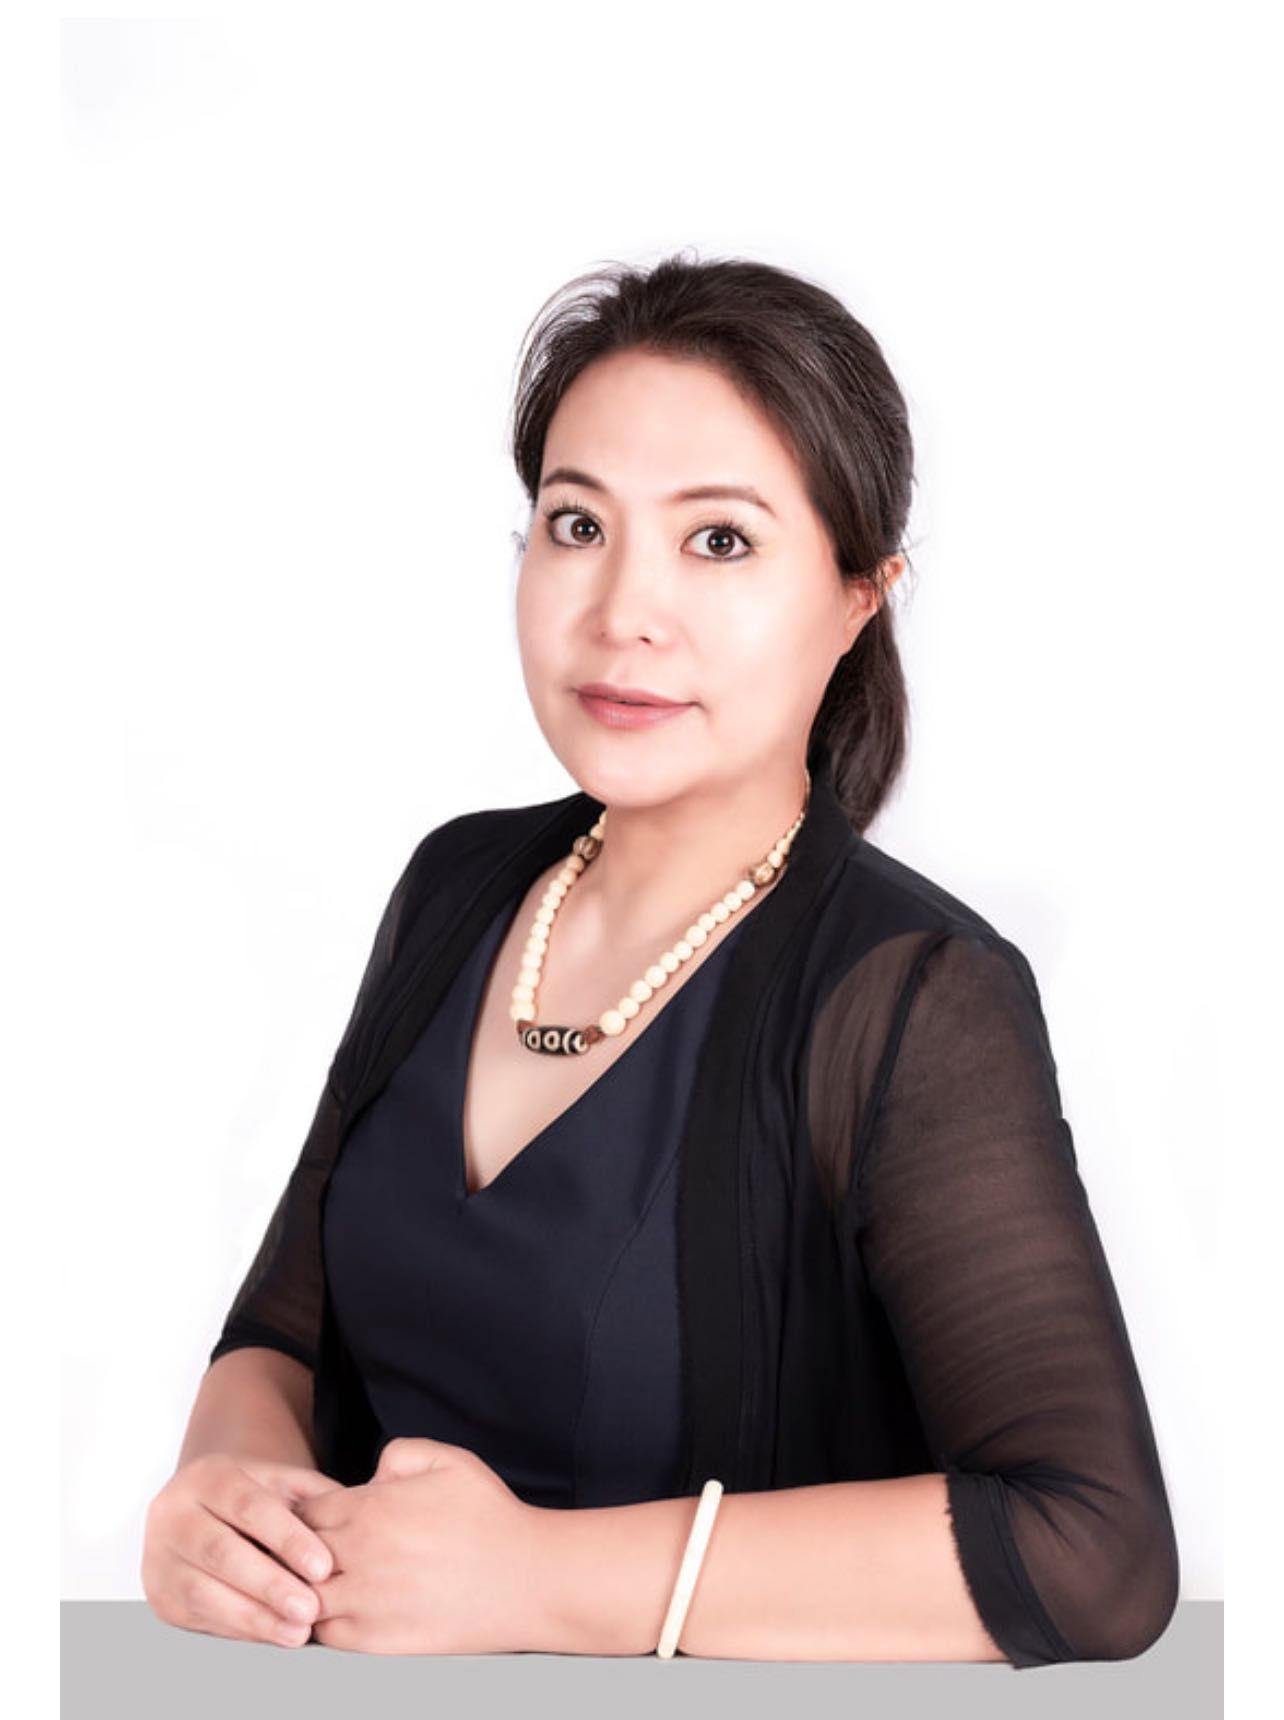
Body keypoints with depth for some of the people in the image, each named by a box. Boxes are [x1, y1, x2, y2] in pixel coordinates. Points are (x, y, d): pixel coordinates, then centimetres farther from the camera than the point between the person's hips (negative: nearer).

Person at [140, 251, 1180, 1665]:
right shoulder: (458, 885, 5)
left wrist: (535, 1575, -22)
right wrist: (231, 1470, -12)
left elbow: (1096, 1556, -23)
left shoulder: (914, 1004, -14)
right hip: (359, 1669, 4)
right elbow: (285, 1322, 10)